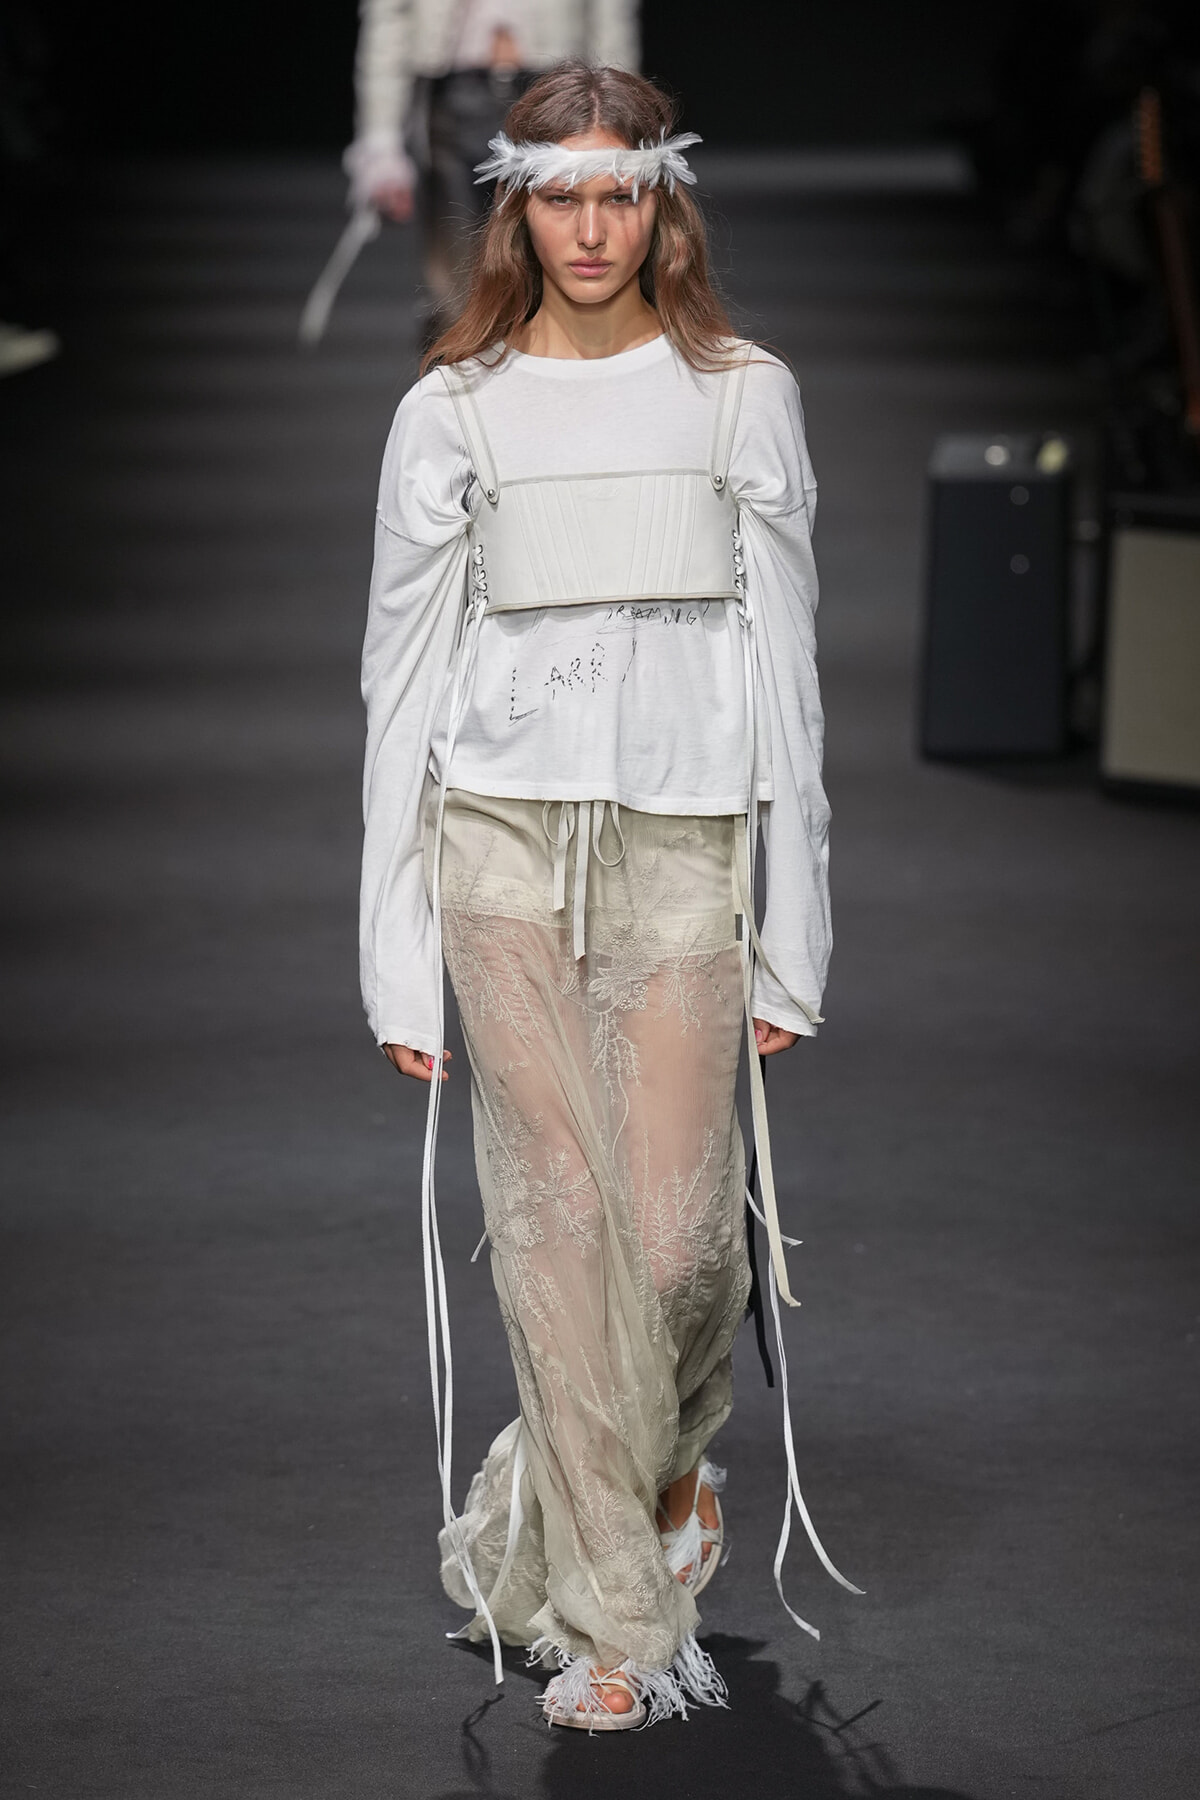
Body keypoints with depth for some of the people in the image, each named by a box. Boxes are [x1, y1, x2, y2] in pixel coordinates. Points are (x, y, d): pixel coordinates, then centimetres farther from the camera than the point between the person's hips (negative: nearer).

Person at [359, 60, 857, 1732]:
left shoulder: (743, 396, 8)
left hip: (681, 846, 0)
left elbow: (784, 658, 8)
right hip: (503, 836, 0)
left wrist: (794, 932, 3)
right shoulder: (453, 412, 7)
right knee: (559, 1218, -4)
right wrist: (398, 959, 3)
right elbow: (405, 672, 7)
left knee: (681, 1232, -6)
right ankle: (618, 1622, 3)